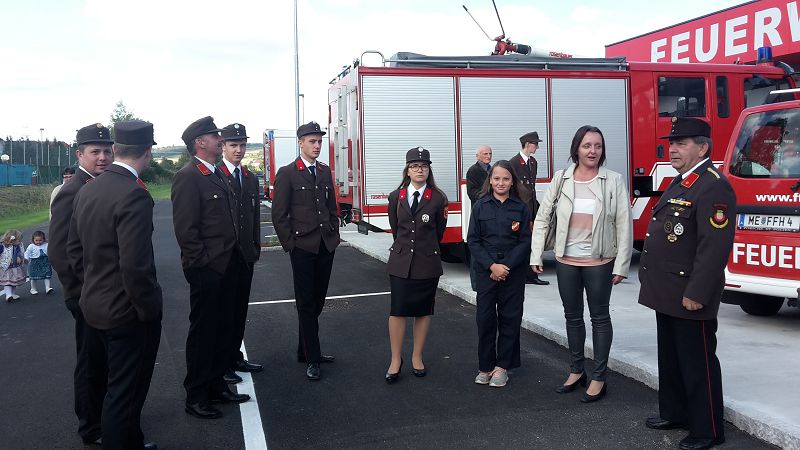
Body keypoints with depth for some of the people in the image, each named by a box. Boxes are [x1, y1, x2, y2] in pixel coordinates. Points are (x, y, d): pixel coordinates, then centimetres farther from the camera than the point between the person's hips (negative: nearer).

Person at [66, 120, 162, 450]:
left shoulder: (87, 191, 4)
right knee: (124, 390, 6)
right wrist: (149, 309, -14)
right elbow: (134, 266, -26)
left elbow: (73, 249, 11)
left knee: (124, 385, 25)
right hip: (127, 311, -9)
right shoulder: (134, 195, -23)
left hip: (95, 303, 9)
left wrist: (92, 285, 19)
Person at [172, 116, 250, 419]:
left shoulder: (216, 175, 14)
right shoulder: (188, 176, -14)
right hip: (206, 269, -9)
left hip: (225, 266, 9)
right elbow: (185, 228, -19)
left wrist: (233, 258, 13)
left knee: (223, 327, 17)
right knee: (202, 331, 2)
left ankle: (216, 386, 31)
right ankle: (195, 397, 15)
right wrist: (204, 262, -17)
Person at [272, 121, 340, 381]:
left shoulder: (325, 172, 12)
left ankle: (305, 350, 24)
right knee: (306, 304, 0)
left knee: (317, 301, 11)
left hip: (326, 246, 6)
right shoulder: (287, 173, -5)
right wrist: (290, 244, -9)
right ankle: (312, 360, 5)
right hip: (302, 247, -5)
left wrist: (334, 234, 9)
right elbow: (279, 215, -6)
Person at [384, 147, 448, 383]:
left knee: (423, 311, 8)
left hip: (427, 263, -1)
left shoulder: (438, 199, -3)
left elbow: (439, 232, 7)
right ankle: (396, 360, 10)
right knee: (397, 311, 0)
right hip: (400, 262, 1)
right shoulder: (396, 197, 4)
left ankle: (417, 358, 21)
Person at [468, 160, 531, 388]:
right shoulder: (481, 207, 2)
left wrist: (506, 266, -13)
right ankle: (485, 366, 12)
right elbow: (473, 240, -1)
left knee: (510, 317, 4)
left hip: (514, 272, 0)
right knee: (485, 317, 0)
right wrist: (491, 266, -12)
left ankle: (502, 366, 15)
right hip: (485, 271, 0)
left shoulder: (521, 208, 1)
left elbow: (525, 241, -2)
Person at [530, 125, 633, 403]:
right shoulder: (561, 179, 1)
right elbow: (542, 219, 3)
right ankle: (576, 372, 29)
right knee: (573, 316, 14)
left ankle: (599, 378, 17)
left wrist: (621, 265, -9)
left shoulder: (613, 181, -5)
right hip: (566, 261, 3)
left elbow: (624, 225, -6)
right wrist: (536, 256, -2)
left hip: (599, 262, -3)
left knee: (599, 317, 7)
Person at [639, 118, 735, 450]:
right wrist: (651, 277, 21)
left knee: (697, 363, 2)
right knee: (670, 357, 20)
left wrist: (696, 293, -24)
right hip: (667, 293, 10)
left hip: (689, 296, -10)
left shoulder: (714, 187, -18)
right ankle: (674, 413, 35)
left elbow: (714, 247, -24)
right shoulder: (679, 184, 14)